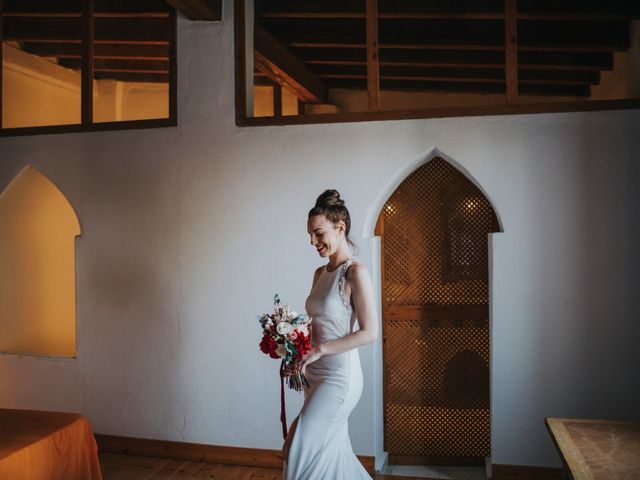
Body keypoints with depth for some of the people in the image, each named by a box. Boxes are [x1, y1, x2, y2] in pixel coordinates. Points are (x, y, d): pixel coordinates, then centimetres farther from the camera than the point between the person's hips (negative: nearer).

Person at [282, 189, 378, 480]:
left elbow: (369, 332, -17)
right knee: (332, 453, 15)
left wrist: (319, 350, -18)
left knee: (299, 453, -4)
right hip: (316, 375, 8)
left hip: (339, 376, -8)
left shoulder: (355, 272, -14)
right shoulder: (320, 273, 10)